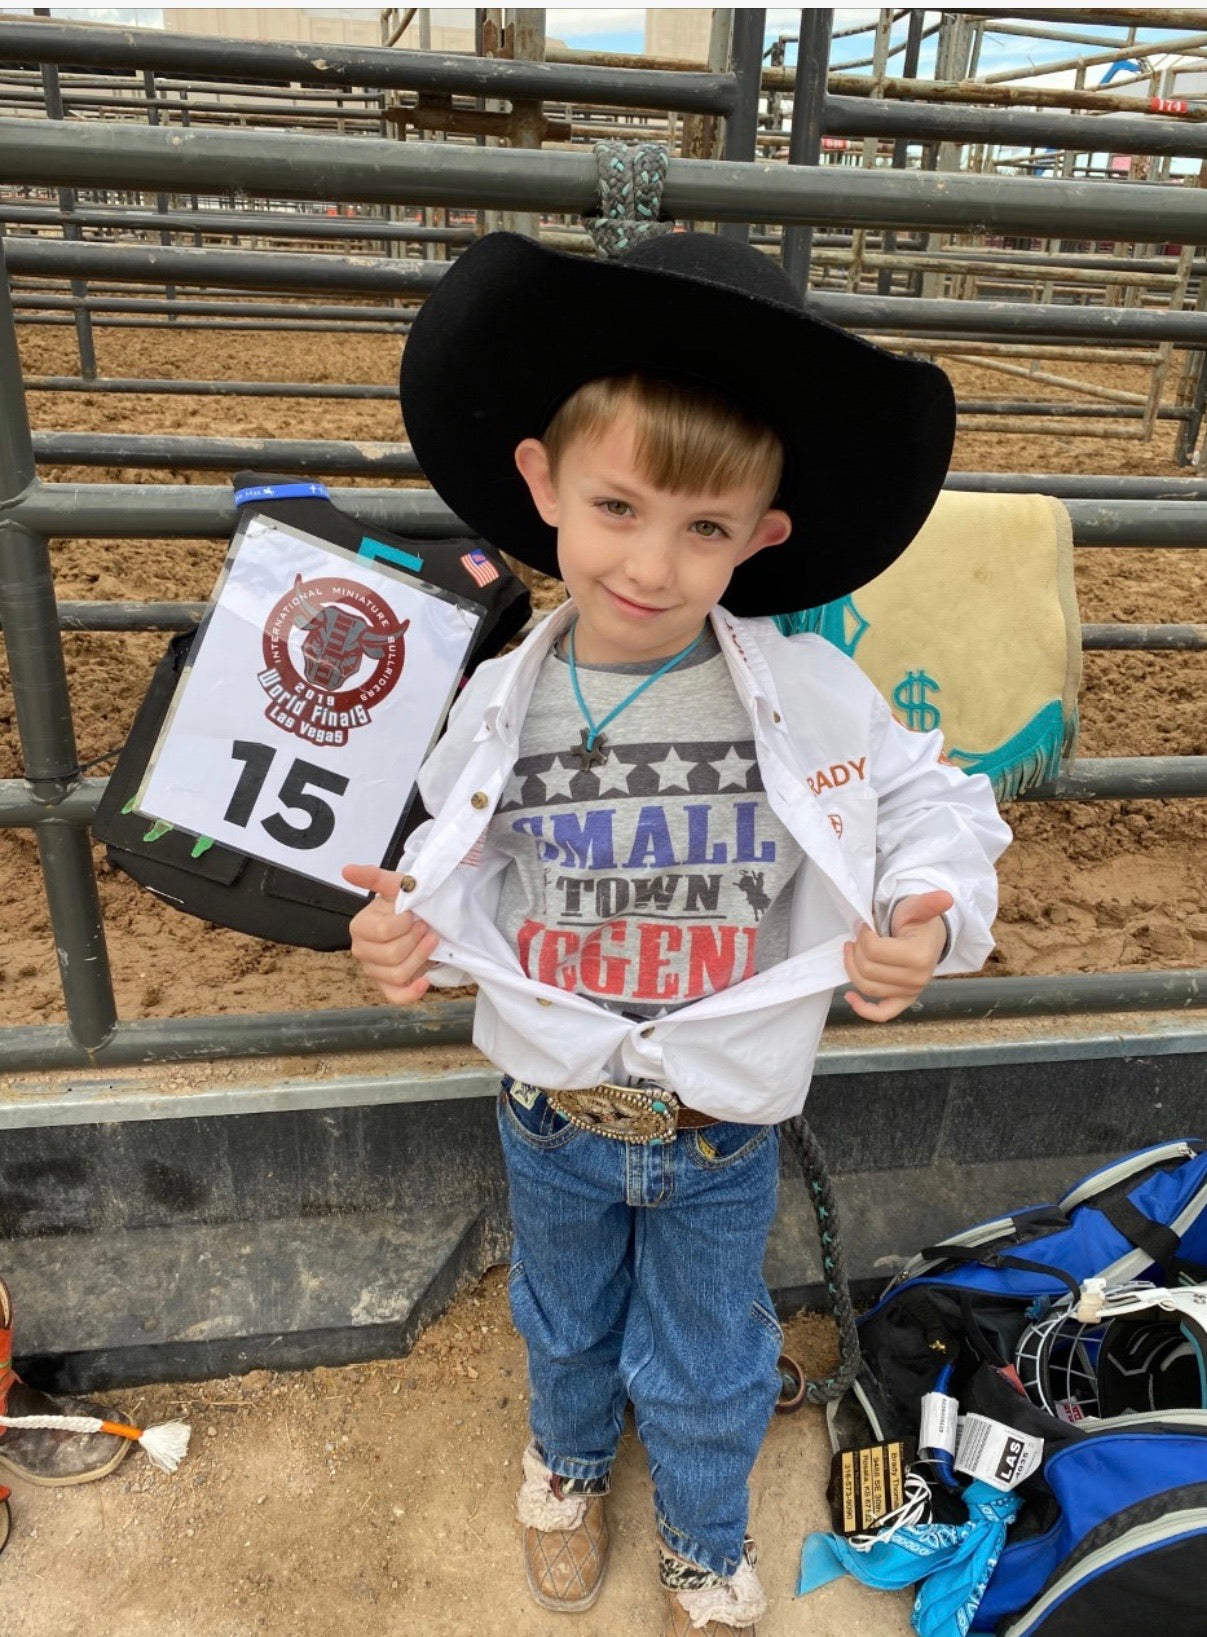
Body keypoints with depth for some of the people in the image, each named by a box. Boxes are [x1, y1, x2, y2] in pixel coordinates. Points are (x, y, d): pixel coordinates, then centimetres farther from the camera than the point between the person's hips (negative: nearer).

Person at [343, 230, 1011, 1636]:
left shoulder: (809, 698, -21)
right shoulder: (502, 704, -13)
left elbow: (933, 807, -8)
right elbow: (466, 877, -1)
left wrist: (927, 922, -26)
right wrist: (412, 935, -20)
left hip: (721, 1130, -1)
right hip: (550, 1116, 2)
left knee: (705, 1365, 23)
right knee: (564, 1326, 30)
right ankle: (569, 1463, 66)